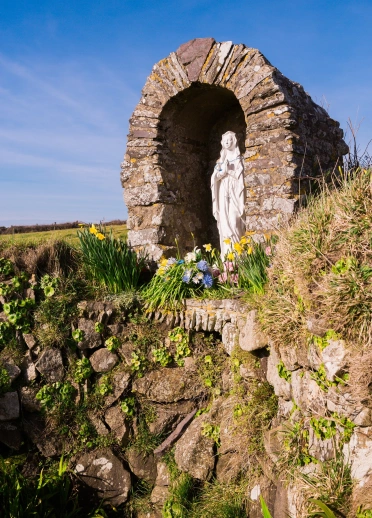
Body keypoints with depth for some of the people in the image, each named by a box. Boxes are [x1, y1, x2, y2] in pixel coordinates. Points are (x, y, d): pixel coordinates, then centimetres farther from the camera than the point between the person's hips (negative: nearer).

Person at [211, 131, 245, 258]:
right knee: (224, 222, -4)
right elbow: (214, 177, 8)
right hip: (223, 193, 3)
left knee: (234, 221, -13)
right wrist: (223, 170, -8)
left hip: (234, 193, -3)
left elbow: (239, 175, -4)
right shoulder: (221, 159, 19)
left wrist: (227, 170, -7)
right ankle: (226, 255, -4)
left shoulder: (238, 158, 9)